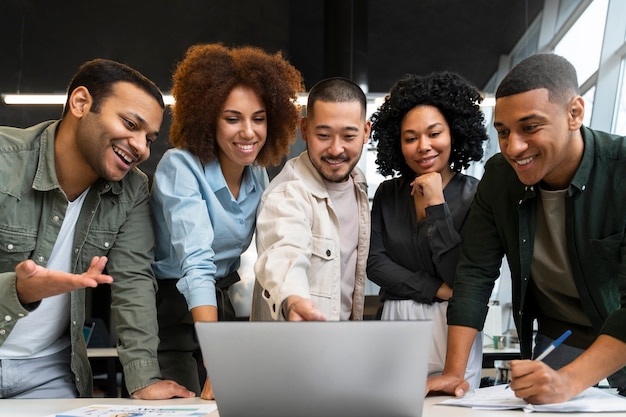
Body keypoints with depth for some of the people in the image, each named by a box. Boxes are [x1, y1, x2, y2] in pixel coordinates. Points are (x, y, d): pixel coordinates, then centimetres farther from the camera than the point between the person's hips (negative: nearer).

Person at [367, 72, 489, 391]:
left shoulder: (474, 196, -5)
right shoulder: (387, 194, 7)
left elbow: (462, 277, -13)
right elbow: (375, 263, 0)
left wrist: (436, 205, -14)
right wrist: (437, 290, -9)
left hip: (452, 329, -3)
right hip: (395, 325, 3)